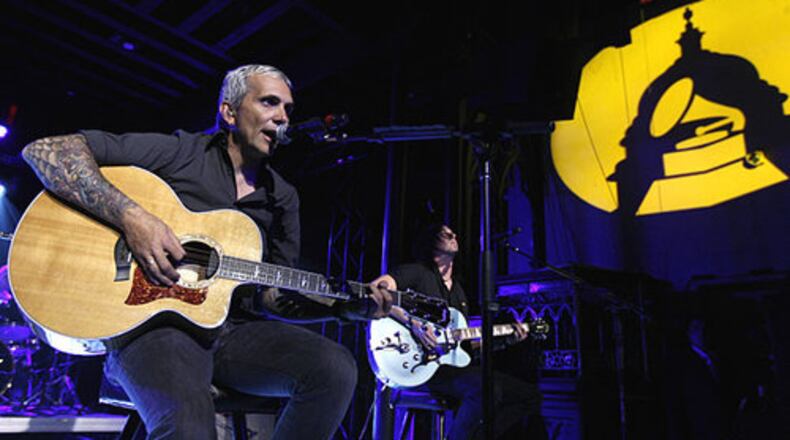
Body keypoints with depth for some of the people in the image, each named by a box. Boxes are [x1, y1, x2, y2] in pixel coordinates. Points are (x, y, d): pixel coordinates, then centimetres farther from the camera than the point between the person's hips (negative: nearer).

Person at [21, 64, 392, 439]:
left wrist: (352, 306, -3)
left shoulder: (282, 198, 13)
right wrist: (130, 216, -22)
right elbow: (45, 151, -7)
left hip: (234, 329, 5)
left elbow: (275, 295, 12)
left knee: (335, 368, -20)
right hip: (153, 323, -5)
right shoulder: (179, 152, -2)